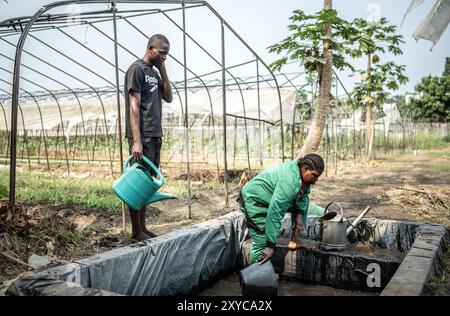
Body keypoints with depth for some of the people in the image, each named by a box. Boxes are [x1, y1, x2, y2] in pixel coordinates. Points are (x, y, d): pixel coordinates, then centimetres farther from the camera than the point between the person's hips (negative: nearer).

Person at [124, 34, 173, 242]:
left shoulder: (155, 72, 19)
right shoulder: (136, 69, -7)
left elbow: (168, 98, 15)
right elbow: (134, 106, -14)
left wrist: (163, 71, 7)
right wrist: (136, 140, -20)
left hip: (155, 135, 9)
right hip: (142, 136, -8)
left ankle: (142, 228, 17)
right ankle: (136, 232, 3)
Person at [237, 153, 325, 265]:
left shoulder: (303, 176, -6)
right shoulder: (289, 181, -35)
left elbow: (303, 196, 7)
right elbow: (274, 212, -37)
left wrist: (299, 215, -13)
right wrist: (270, 246, -34)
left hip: (270, 199, 9)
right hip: (253, 200, -9)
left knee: (304, 199, 8)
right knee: (262, 243, -16)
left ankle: (295, 237, 10)